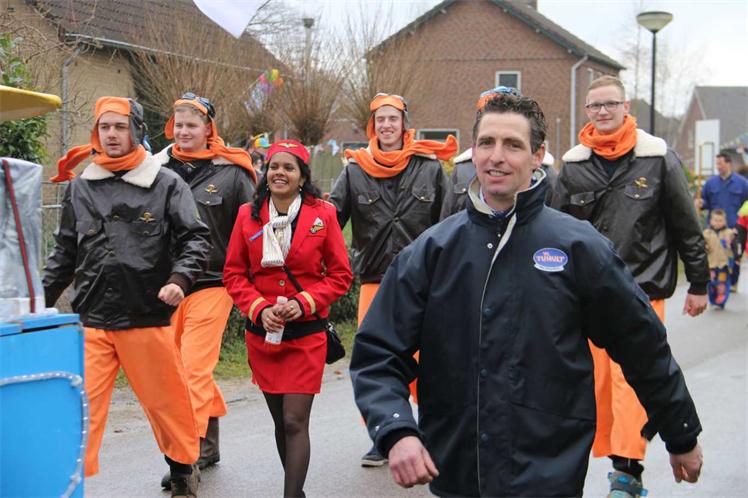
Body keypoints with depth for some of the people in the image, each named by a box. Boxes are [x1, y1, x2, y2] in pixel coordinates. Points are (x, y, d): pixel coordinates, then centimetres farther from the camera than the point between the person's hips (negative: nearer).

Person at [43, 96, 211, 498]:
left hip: (148, 318, -2)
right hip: (90, 320, 2)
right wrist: (41, 300, 11)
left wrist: (179, 278, -16)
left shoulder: (165, 184, 1)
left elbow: (195, 238, 0)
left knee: (167, 401, 10)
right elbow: (64, 252, 17)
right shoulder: (80, 187, 10)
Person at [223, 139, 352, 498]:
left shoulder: (322, 215, -3)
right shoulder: (248, 215, 3)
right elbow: (234, 274, 5)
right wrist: (259, 309, -10)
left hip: (306, 334, -3)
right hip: (262, 333, 3)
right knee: (280, 421, 12)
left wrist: (303, 303, -14)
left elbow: (340, 276, 0)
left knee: (295, 421, -9)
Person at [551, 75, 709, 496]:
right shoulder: (574, 165, 6)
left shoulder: (659, 159, -1)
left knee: (630, 375, -8)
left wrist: (698, 283, 6)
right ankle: (607, 449, 20)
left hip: (643, 287, -3)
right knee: (596, 375, 6)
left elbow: (686, 226, 4)